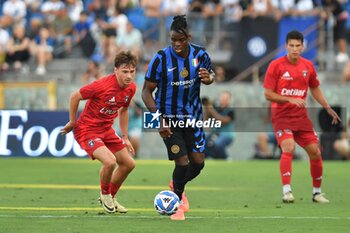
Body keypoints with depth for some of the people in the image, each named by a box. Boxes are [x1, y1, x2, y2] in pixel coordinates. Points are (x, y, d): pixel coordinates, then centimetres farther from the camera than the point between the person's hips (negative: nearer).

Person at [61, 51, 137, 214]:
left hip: (106, 130, 8)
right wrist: (72, 123, -7)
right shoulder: (103, 85, -27)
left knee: (128, 164, 10)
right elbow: (74, 97, -16)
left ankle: (111, 198, 32)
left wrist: (125, 137, 17)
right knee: (110, 161, -27)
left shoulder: (131, 88, -3)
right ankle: (105, 194, 3)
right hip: (87, 129, -8)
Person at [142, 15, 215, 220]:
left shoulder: (200, 55, -9)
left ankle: (178, 185, 36)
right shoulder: (161, 59, -17)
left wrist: (209, 78, -16)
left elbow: (211, 74, 11)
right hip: (169, 118, -4)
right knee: (182, 162, -10)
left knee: (198, 162, 3)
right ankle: (178, 203, 15)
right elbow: (147, 91, -11)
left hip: (193, 117, 4)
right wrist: (159, 119, -21)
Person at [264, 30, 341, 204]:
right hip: (281, 116, -5)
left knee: (315, 152, 3)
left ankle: (317, 192, 20)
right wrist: (290, 99, -21)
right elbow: (268, 94, -11)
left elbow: (315, 89, 21)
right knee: (289, 148, -26)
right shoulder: (276, 66, -9)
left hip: (301, 117, 5)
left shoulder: (308, 66, 5)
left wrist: (328, 108, 14)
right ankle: (287, 192, -27)